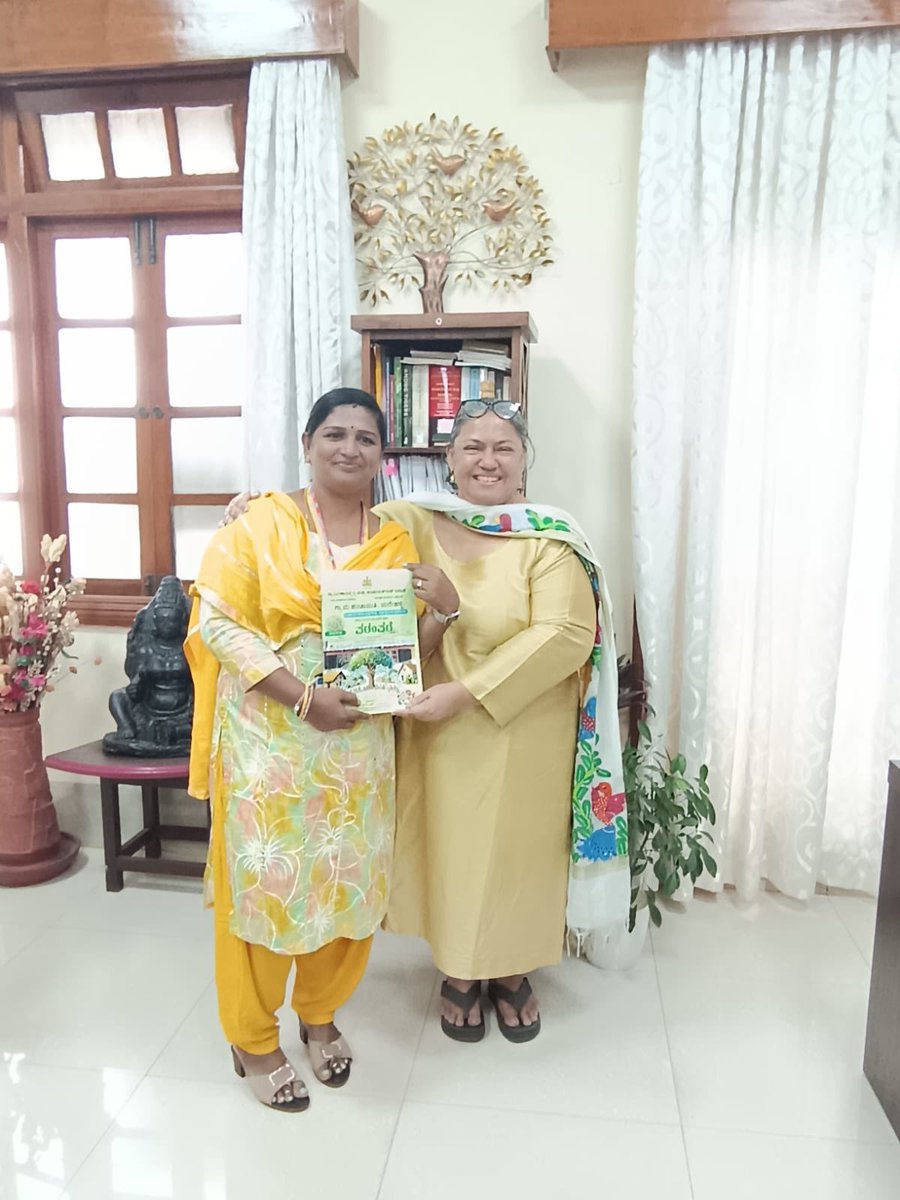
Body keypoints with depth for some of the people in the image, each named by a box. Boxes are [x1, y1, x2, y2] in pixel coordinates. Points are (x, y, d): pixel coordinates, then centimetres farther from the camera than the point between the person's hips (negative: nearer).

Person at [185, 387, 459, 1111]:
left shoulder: (397, 543, 7)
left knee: (349, 882, 13)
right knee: (263, 882, 6)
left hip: (360, 746, 4)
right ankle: (253, 1039, 30)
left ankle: (320, 1014, 39)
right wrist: (303, 697, -19)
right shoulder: (260, 523, -4)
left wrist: (444, 609, -13)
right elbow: (218, 621, -11)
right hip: (270, 739, -3)